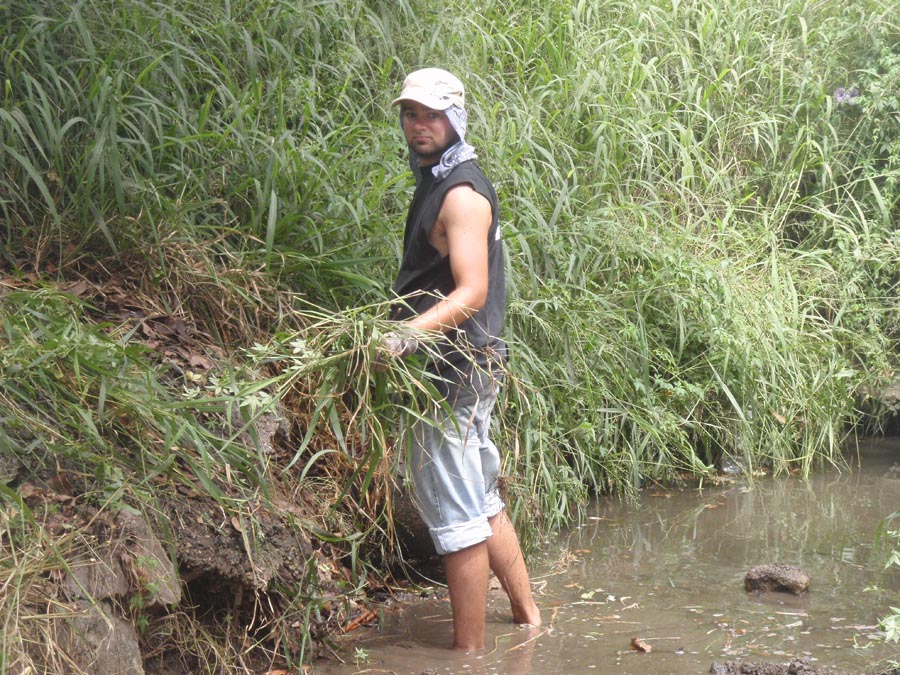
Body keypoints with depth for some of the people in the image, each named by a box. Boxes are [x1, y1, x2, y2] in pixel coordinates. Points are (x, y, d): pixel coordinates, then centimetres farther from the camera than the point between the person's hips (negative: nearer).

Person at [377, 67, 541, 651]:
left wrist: (408, 334, -37)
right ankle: (529, 619, 29)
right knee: (482, 503, 19)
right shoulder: (440, 182, 16)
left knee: (456, 516, -6)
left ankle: (469, 652, -1)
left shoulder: (462, 193, -15)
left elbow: (471, 293, -25)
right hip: (462, 368, 11)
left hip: (457, 368, -11)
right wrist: (405, 334, 17)